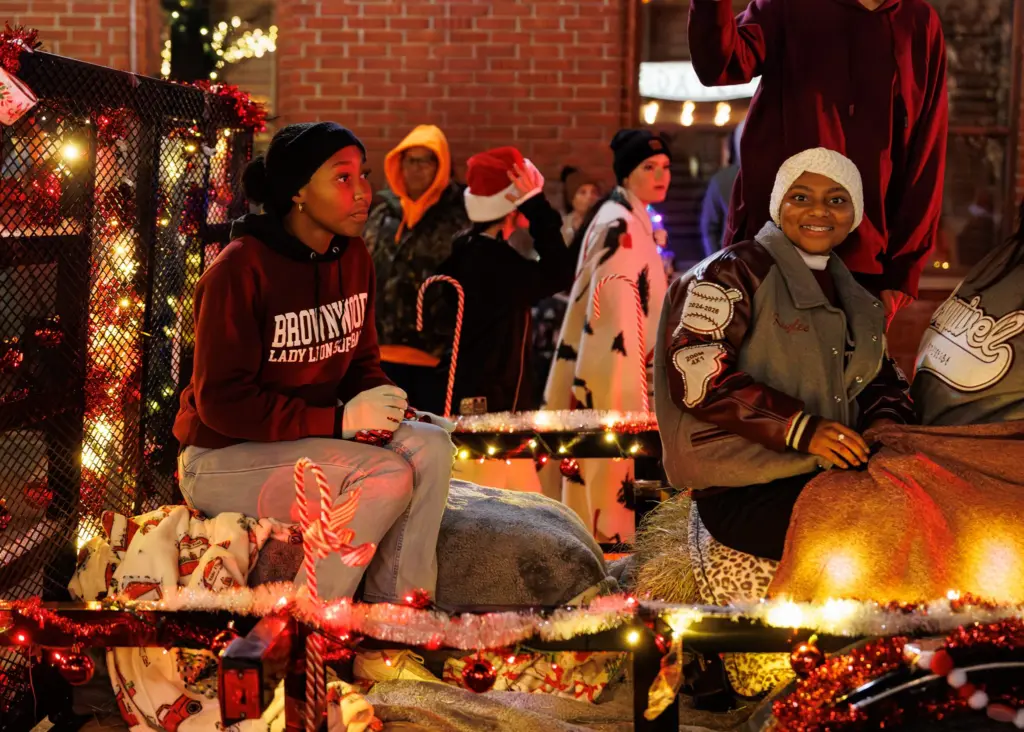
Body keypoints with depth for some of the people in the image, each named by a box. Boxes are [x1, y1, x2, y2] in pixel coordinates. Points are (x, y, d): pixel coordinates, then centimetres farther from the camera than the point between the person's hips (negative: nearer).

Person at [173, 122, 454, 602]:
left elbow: (362, 360, 14)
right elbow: (221, 401, -20)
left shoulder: (352, 257, 3)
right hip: (223, 457, -7)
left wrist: (377, 398, -11)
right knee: (388, 477, -26)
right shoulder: (240, 270, -19)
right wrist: (339, 420, -23)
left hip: (318, 436, 7)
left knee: (430, 447, -17)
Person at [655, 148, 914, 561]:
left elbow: (882, 377, 25)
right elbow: (696, 377, -13)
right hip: (744, 491, -7)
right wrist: (801, 429, -20)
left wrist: (886, 421, -1)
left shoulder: (857, 301, 22)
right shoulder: (733, 273, -2)